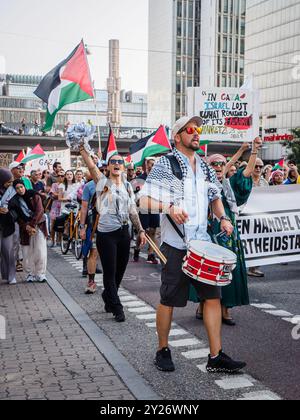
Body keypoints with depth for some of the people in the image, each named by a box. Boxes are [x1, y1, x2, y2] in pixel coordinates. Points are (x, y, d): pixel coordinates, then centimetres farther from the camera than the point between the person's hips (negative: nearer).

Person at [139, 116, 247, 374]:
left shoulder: (205, 166, 14)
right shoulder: (166, 164, -5)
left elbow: (215, 197, 26)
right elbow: (145, 200, -10)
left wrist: (223, 218, 7)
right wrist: (169, 207, -27)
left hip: (203, 242, 6)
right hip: (176, 244, -5)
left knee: (213, 295, 3)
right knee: (169, 300, 4)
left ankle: (216, 357, 11)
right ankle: (163, 351, 23)